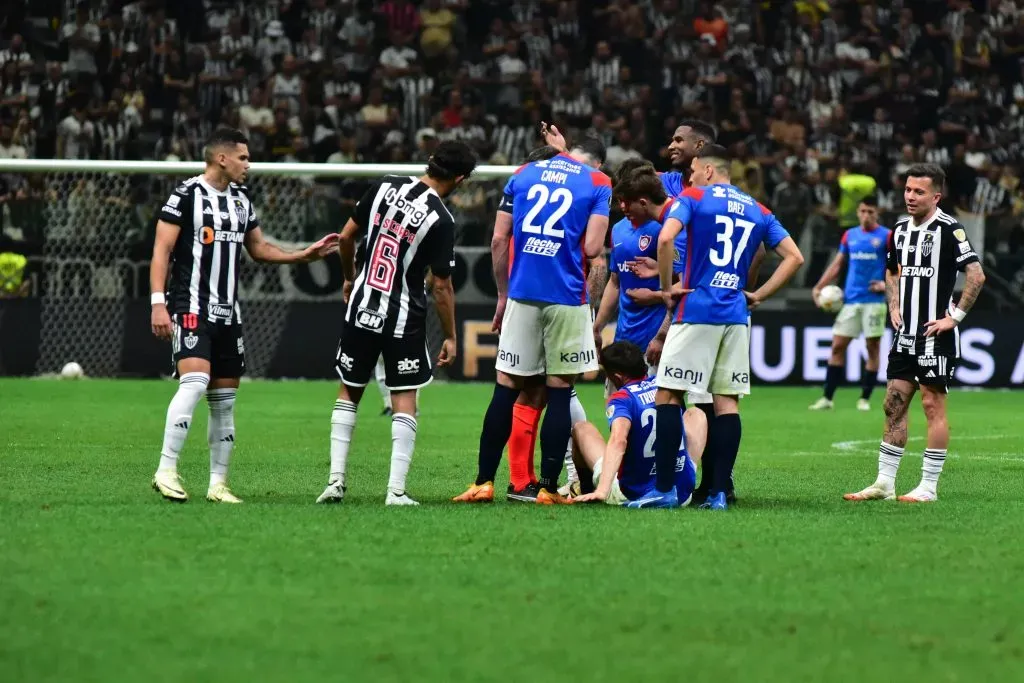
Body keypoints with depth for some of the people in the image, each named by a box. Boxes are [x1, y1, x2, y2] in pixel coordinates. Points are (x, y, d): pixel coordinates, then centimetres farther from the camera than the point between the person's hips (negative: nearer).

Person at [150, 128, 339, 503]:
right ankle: (166, 471, -22)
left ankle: (218, 483, 13)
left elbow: (259, 248, 26)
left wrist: (304, 255, 15)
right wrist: (158, 302, -18)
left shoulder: (241, 198, 15)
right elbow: (161, 250, -9)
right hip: (191, 308, -8)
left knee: (224, 399, 7)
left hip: (228, 313, 8)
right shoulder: (187, 194, -7)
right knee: (194, 382, -24)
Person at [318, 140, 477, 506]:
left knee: (348, 392, 15)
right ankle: (396, 490, -3)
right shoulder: (440, 219, -14)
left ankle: (336, 479, 10)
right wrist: (450, 337, 0)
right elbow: (441, 286, -11)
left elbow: (346, 236, 6)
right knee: (404, 401, 4)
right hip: (403, 318, -4)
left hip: (362, 308, 4)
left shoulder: (383, 187, -2)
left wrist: (349, 279, 24)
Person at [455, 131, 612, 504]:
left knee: (506, 388, 7)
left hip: (521, 294, 3)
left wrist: (502, 296, 16)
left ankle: (483, 483, 5)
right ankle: (549, 487, 4)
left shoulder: (523, 174, 12)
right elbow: (592, 248, -8)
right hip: (567, 298, -3)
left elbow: (499, 239, 8)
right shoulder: (598, 183, 2)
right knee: (559, 392, 4)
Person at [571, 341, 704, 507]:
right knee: (695, 414, 29)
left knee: (581, 428, 15)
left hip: (631, 496, -5)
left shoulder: (622, 398, -15)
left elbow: (619, 440, -33)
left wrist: (601, 491, -42)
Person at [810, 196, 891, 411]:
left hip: (874, 301, -4)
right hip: (850, 300, 4)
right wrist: (819, 287, 4)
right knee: (838, 346, 0)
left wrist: (887, 284, -19)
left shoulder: (886, 236, -1)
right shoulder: (849, 235, 11)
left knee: (872, 347, -1)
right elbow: (837, 265, 15)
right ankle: (827, 398, 3)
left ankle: (865, 398, 6)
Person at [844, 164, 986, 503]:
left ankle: (929, 486, 1)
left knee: (933, 405, -3)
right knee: (894, 404, 7)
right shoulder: (901, 229, 11)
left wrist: (956, 316, -17)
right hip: (906, 333, 7)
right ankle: (884, 482, 12)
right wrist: (894, 307, 13)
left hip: (935, 335, -7)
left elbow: (976, 275, -18)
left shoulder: (949, 229, -12)